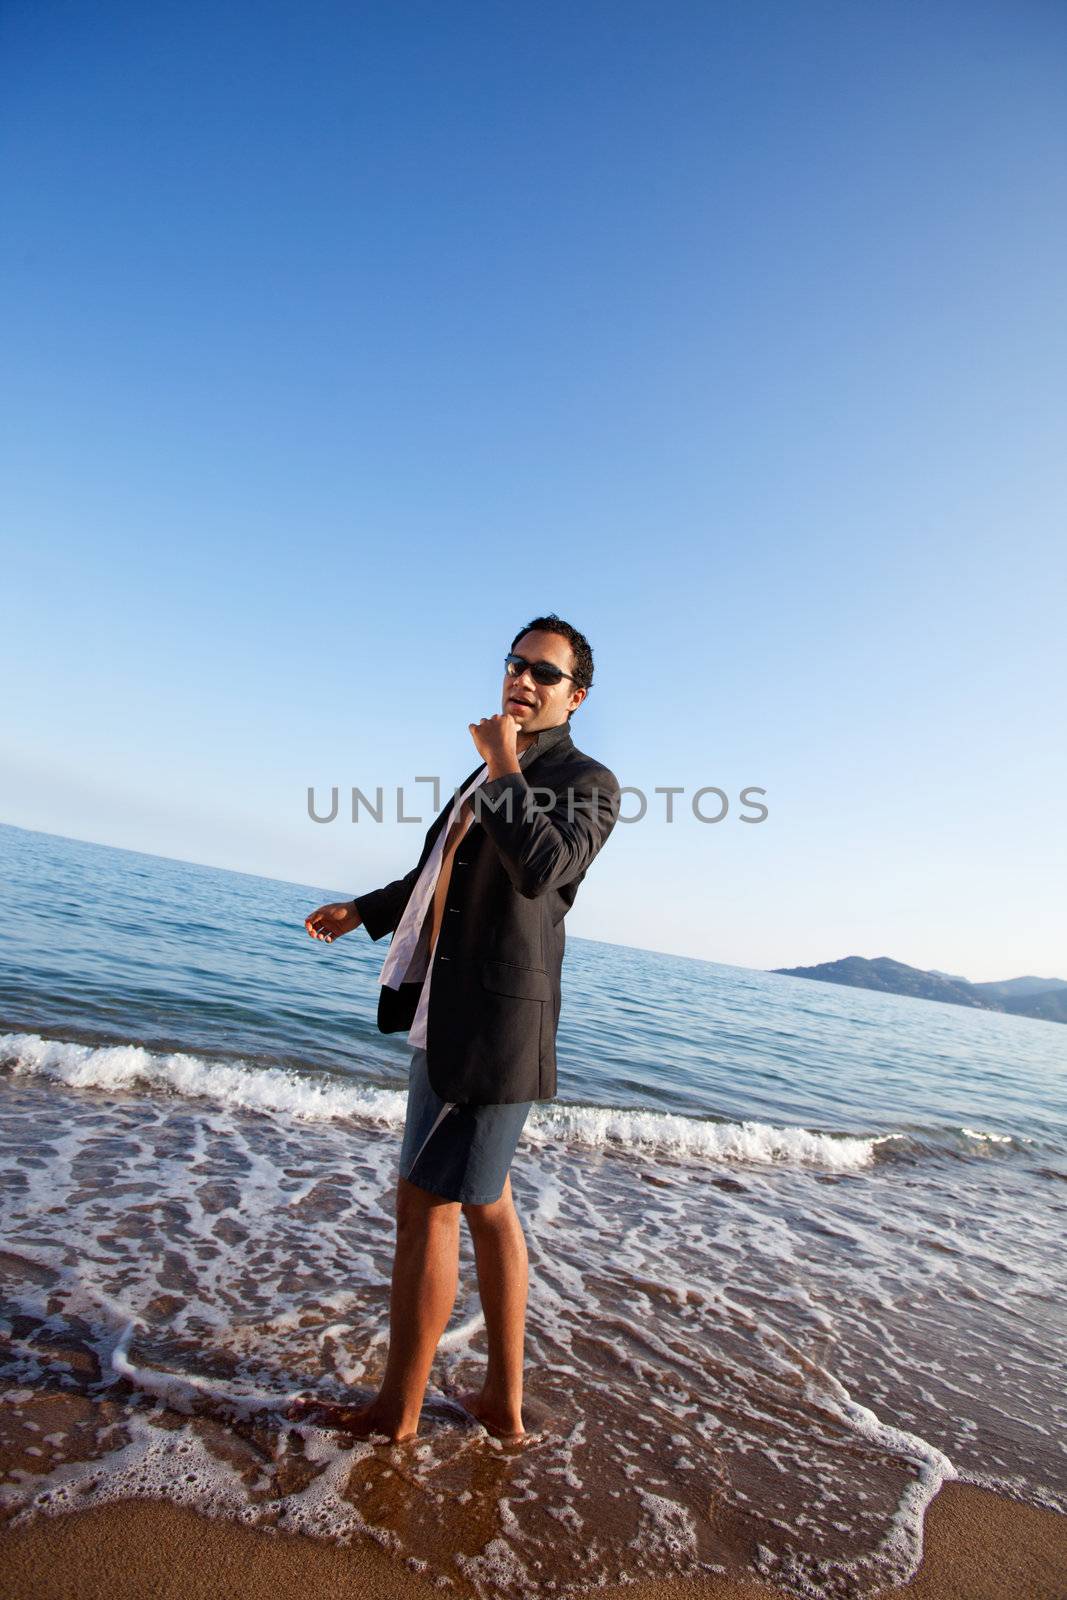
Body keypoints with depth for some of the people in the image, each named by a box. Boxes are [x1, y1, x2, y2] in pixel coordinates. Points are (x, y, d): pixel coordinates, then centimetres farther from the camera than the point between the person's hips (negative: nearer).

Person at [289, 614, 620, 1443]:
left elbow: (545, 868, -27)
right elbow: (447, 870, 27)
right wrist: (365, 910, 33)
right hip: (448, 1016, 9)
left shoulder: (587, 780, -7)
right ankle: (504, 1400, 32)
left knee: (428, 1205, 2)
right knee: (487, 1203, 16)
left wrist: (504, 769, -18)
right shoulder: (499, 773, 17)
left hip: (492, 1023, -9)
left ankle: (396, 1410, 24)